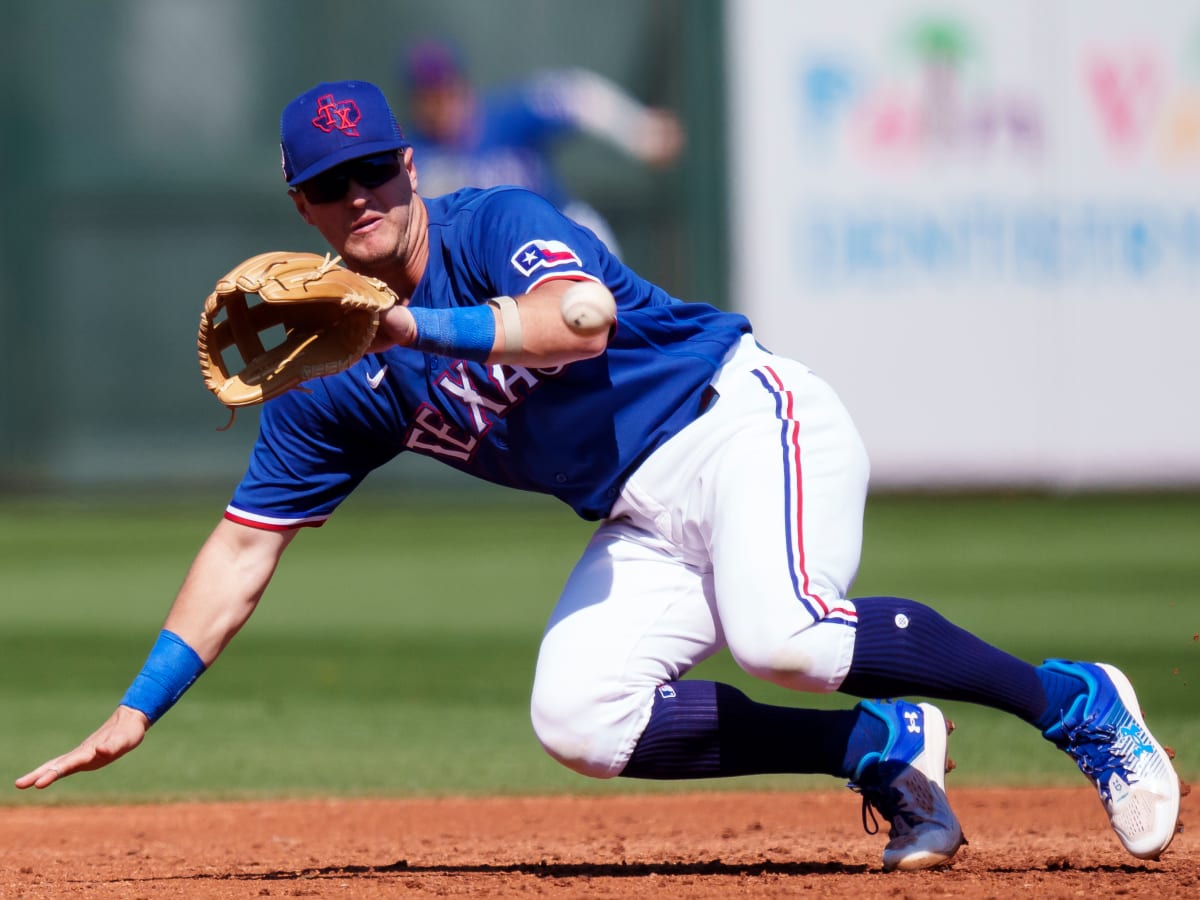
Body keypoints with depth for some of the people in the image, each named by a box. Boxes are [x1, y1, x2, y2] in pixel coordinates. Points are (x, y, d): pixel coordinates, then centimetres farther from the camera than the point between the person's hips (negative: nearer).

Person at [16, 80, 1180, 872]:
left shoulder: (497, 224, -12)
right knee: (578, 719, -16)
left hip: (746, 423, -7)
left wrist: (420, 329, -41)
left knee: (779, 632, -33)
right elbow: (242, 549, 7)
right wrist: (135, 711, 1)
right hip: (641, 517, 7)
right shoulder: (330, 379, 5)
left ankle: (1075, 704, -17)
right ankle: (881, 748, -2)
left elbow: (581, 318, -34)